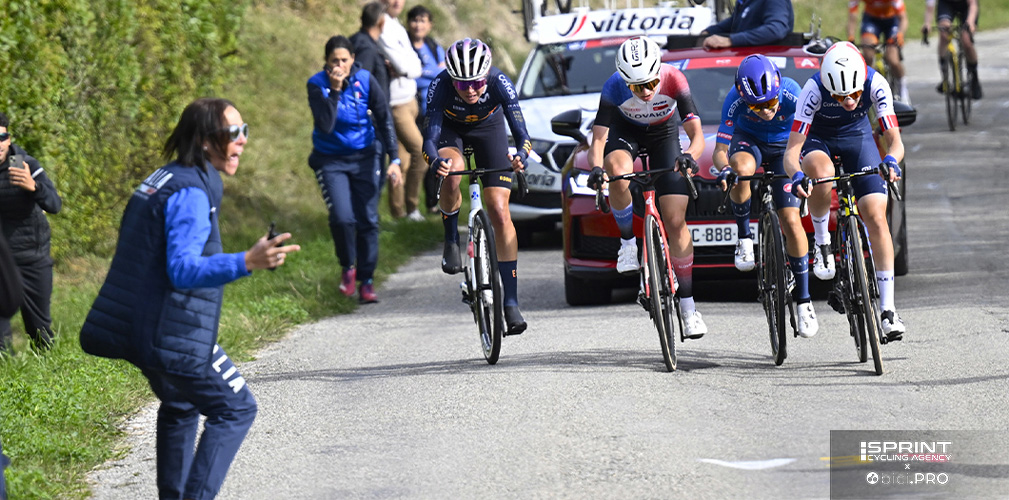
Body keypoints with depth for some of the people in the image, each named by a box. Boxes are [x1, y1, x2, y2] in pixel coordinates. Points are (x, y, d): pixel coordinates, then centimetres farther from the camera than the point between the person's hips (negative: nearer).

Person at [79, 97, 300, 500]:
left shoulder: (163, 180, 12)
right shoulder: (191, 193, -19)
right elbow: (183, 269, -30)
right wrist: (247, 262, -42)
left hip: (143, 330, 10)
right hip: (175, 337, -10)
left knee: (180, 406, 28)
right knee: (236, 408, 0)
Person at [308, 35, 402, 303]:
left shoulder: (365, 80, -10)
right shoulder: (317, 85, -13)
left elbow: (385, 120, -7)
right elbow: (325, 125, -25)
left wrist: (394, 160, -15)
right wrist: (335, 90, -31)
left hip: (364, 158, 1)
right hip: (331, 160, -1)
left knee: (367, 220, -4)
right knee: (342, 218, -18)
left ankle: (367, 281, 10)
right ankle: (348, 267, 9)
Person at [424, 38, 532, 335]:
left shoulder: (499, 84, -34)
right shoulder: (440, 87, -34)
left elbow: (521, 132, -37)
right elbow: (430, 138, -38)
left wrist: (521, 155, -59)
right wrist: (436, 161, -60)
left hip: (489, 129, 0)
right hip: (451, 129, 0)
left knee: (500, 213, -12)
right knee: (452, 171, -36)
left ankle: (511, 303, -11)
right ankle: (451, 241, -9)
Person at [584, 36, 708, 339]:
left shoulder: (673, 81, -33)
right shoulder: (614, 88, -32)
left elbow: (697, 135, -35)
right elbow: (598, 139, -35)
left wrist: (689, 155, -57)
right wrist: (596, 167, -56)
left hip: (664, 134, 0)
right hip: (625, 132, 0)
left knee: (675, 221, -7)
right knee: (618, 172, -38)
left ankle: (688, 307, 3)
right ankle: (628, 243, -14)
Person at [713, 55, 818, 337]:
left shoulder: (792, 95, -33)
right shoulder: (735, 100, -32)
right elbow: (720, 150, -30)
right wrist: (724, 168, -53)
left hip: (783, 147, 0)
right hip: (748, 140, 0)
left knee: (791, 221, -9)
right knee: (741, 168, -38)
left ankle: (803, 299, 3)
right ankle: (744, 237, -15)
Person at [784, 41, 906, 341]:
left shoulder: (875, 84, -30)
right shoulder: (814, 90, -34)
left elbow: (895, 141, -27)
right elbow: (791, 151, -34)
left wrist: (891, 160, -50)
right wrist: (796, 176, -56)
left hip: (857, 137, 2)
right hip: (818, 139, -2)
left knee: (876, 217, -13)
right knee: (820, 172, -39)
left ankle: (888, 309, -9)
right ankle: (821, 243, -13)